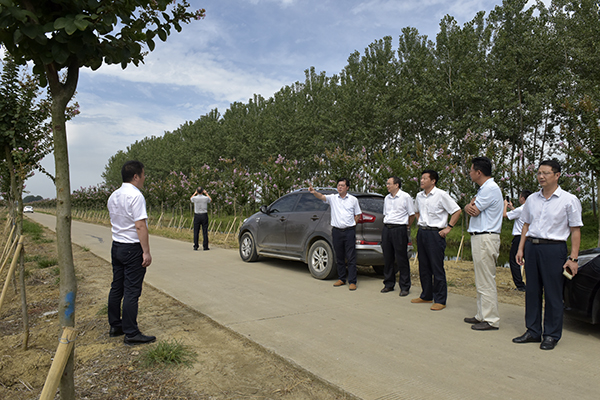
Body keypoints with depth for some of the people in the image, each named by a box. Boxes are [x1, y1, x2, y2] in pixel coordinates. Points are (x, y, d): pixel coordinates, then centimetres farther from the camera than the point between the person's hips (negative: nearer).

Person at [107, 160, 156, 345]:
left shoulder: (113, 196, 11)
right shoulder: (135, 196, -16)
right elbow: (140, 226, -20)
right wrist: (146, 252, -18)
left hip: (116, 246, 9)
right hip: (133, 248, -9)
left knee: (116, 288, 16)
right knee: (131, 291, -4)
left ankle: (115, 326, 28)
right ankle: (131, 334, 3)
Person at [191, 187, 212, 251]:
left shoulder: (195, 198, -7)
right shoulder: (206, 198, -8)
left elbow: (190, 199, 20)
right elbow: (210, 200, 18)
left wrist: (195, 193, 30)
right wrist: (206, 193, 28)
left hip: (197, 215, 1)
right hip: (204, 215, 0)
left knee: (196, 231, 6)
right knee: (205, 231, 1)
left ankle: (195, 246, 6)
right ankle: (205, 246, 1)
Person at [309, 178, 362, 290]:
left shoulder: (353, 199, 5)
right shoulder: (333, 198, 5)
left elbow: (358, 215, 11)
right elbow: (321, 197, -12)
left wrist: (350, 225, 0)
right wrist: (314, 192, -32)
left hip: (349, 231, -2)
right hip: (336, 231, 2)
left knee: (351, 257, -3)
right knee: (339, 257, 10)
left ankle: (352, 281, 2)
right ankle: (342, 279, 22)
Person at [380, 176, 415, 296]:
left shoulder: (405, 197, -4)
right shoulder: (387, 198, 15)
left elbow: (412, 214, 1)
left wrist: (406, 227, 7)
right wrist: (386, 226, 15)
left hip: (399, 229, -6)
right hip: (386, 229, 6)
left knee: (401, 259, -2)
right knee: (387, 258, 9)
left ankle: (405, 287, 7)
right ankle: (389, 285, 20)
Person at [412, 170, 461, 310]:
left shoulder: (441, 195, -9)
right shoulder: (419, 196, 11)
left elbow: (457, 211, -6)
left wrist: (448, 228, -10)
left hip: (435, 233, -7)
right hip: (421, 233, 7)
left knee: (437, 268, -4)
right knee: (423, 267, 13)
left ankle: (440, 300, 5)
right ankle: (426, 296, 25)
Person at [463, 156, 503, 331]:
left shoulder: (490, 188, -15)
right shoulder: (484, 188, 19)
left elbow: (475, 211, -16)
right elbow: (469, 208, 12)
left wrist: (472, 206, 5)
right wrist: (470, 206, -10)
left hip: (485, 238, -11)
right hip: (479, 238, 11)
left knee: (486, 281, -6)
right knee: (481, 281, 15)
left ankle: (491, 320, 1)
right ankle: (482, 315, 23)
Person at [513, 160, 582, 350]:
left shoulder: (569, 200, -3)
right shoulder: (532, 199, 12)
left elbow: (575, 230, -4)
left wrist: (573, 258, -10)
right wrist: (521, 248, 10)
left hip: (554, 248, -5)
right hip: (531, 247, 5)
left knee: (553, 294, 0)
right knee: (532, 291, 9)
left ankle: (551, 335, 13)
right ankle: (533, 331, 19)